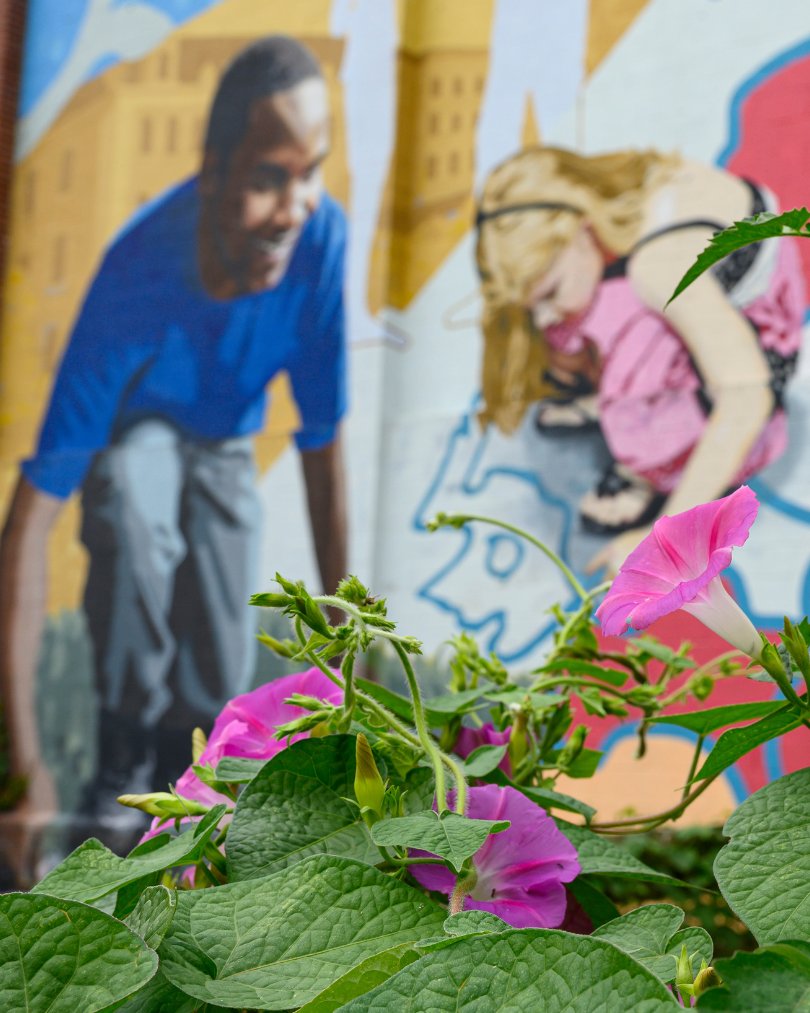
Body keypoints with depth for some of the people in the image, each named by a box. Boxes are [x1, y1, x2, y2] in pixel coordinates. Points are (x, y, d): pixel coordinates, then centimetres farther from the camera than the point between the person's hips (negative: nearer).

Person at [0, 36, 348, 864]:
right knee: (133, 494, -38)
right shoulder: (138, 282, -40)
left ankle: (170, 788, 25)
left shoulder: (321, 236, -31)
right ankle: (121, 771, -20)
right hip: (134, 437, -3)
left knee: (216, 693, -11)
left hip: (224, 449, 3)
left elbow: (323, 453, -19)